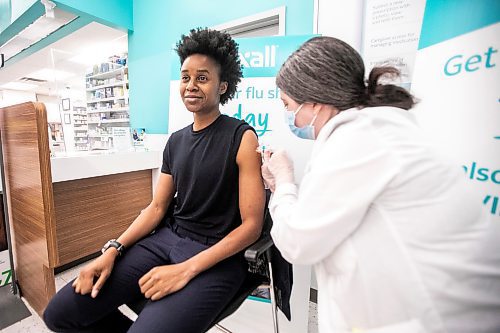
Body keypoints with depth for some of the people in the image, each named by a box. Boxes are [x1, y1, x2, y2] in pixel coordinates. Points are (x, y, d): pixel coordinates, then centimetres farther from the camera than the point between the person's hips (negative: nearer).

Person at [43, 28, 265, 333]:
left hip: (217, 256, -5)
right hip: (168, 239, 6)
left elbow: (251, 225, -15)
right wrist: (113, 249, -3)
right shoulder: (175, 140, 8)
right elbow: (157, 207, 11)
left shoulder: (242, 137, -12)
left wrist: (186, 270, -20)